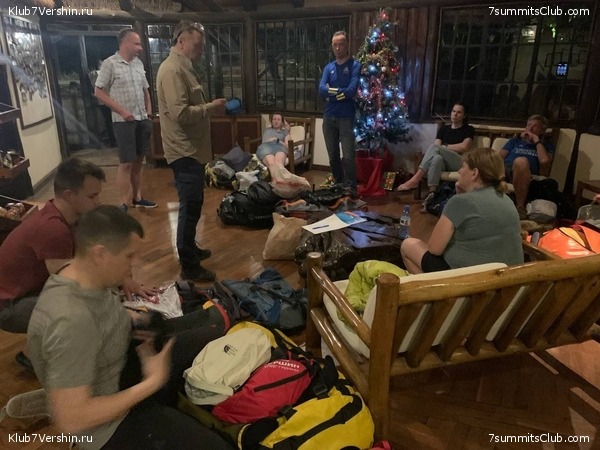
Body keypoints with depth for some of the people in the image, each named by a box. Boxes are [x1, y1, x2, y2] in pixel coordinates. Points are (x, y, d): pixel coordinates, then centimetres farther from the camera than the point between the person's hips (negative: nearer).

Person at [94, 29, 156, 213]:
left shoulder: (138, 63, 11)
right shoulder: (110, 63, -8)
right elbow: (99, 92, -9)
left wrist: (149, 112, 8)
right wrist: (122, 111, -14)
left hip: (142, 120, 6)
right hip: (123, 121, -6)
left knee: (138, 161, 11)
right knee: (126, 163, -6)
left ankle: (137, 198, 21)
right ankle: (123, 204, 1)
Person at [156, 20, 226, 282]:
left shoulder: (184, 67, 16)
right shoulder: (172, 70, -17)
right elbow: (181, 113, -27)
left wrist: (210, 107, 9)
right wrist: (210, 108, -16)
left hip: (192, 149, 11)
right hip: (184, 151, -11)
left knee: (193, 204, 19)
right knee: (190, 207, -4)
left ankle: (190, 249, 35)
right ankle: (189, 266, 6)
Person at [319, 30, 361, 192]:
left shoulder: (354, 65, -2)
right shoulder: (328, 67, 11)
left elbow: (351, 91, -15)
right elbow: (321, 90, -4)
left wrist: (331, 93, -6)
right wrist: (340, 91, -14)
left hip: (346, 117, -5)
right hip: (328, 117, 5)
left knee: (348, 157, -7)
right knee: (333, 156, 11)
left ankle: (351, 189, 2)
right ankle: (338, 186, 24)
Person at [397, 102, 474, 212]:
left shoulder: (468, 129, 11)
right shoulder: (444, 129, 21)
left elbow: (464, 147, -5)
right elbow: (436, 147, 9)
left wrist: (444, 147, 1)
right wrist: (443, 149, -14)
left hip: (460, 163, -3)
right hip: (443, 162, 3)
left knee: (435, 147, -30)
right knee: (437, 158, -38)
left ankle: (415, 180, -38)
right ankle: (431, 194, -46)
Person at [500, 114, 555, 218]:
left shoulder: (547, 145, 26)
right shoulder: (515, 141, 32)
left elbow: (544, 160, 2)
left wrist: (536, 140, 11)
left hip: (522, 176, -2)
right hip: (504, 171, 2)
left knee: (521, 161, -40)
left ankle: (520, 206, -32)